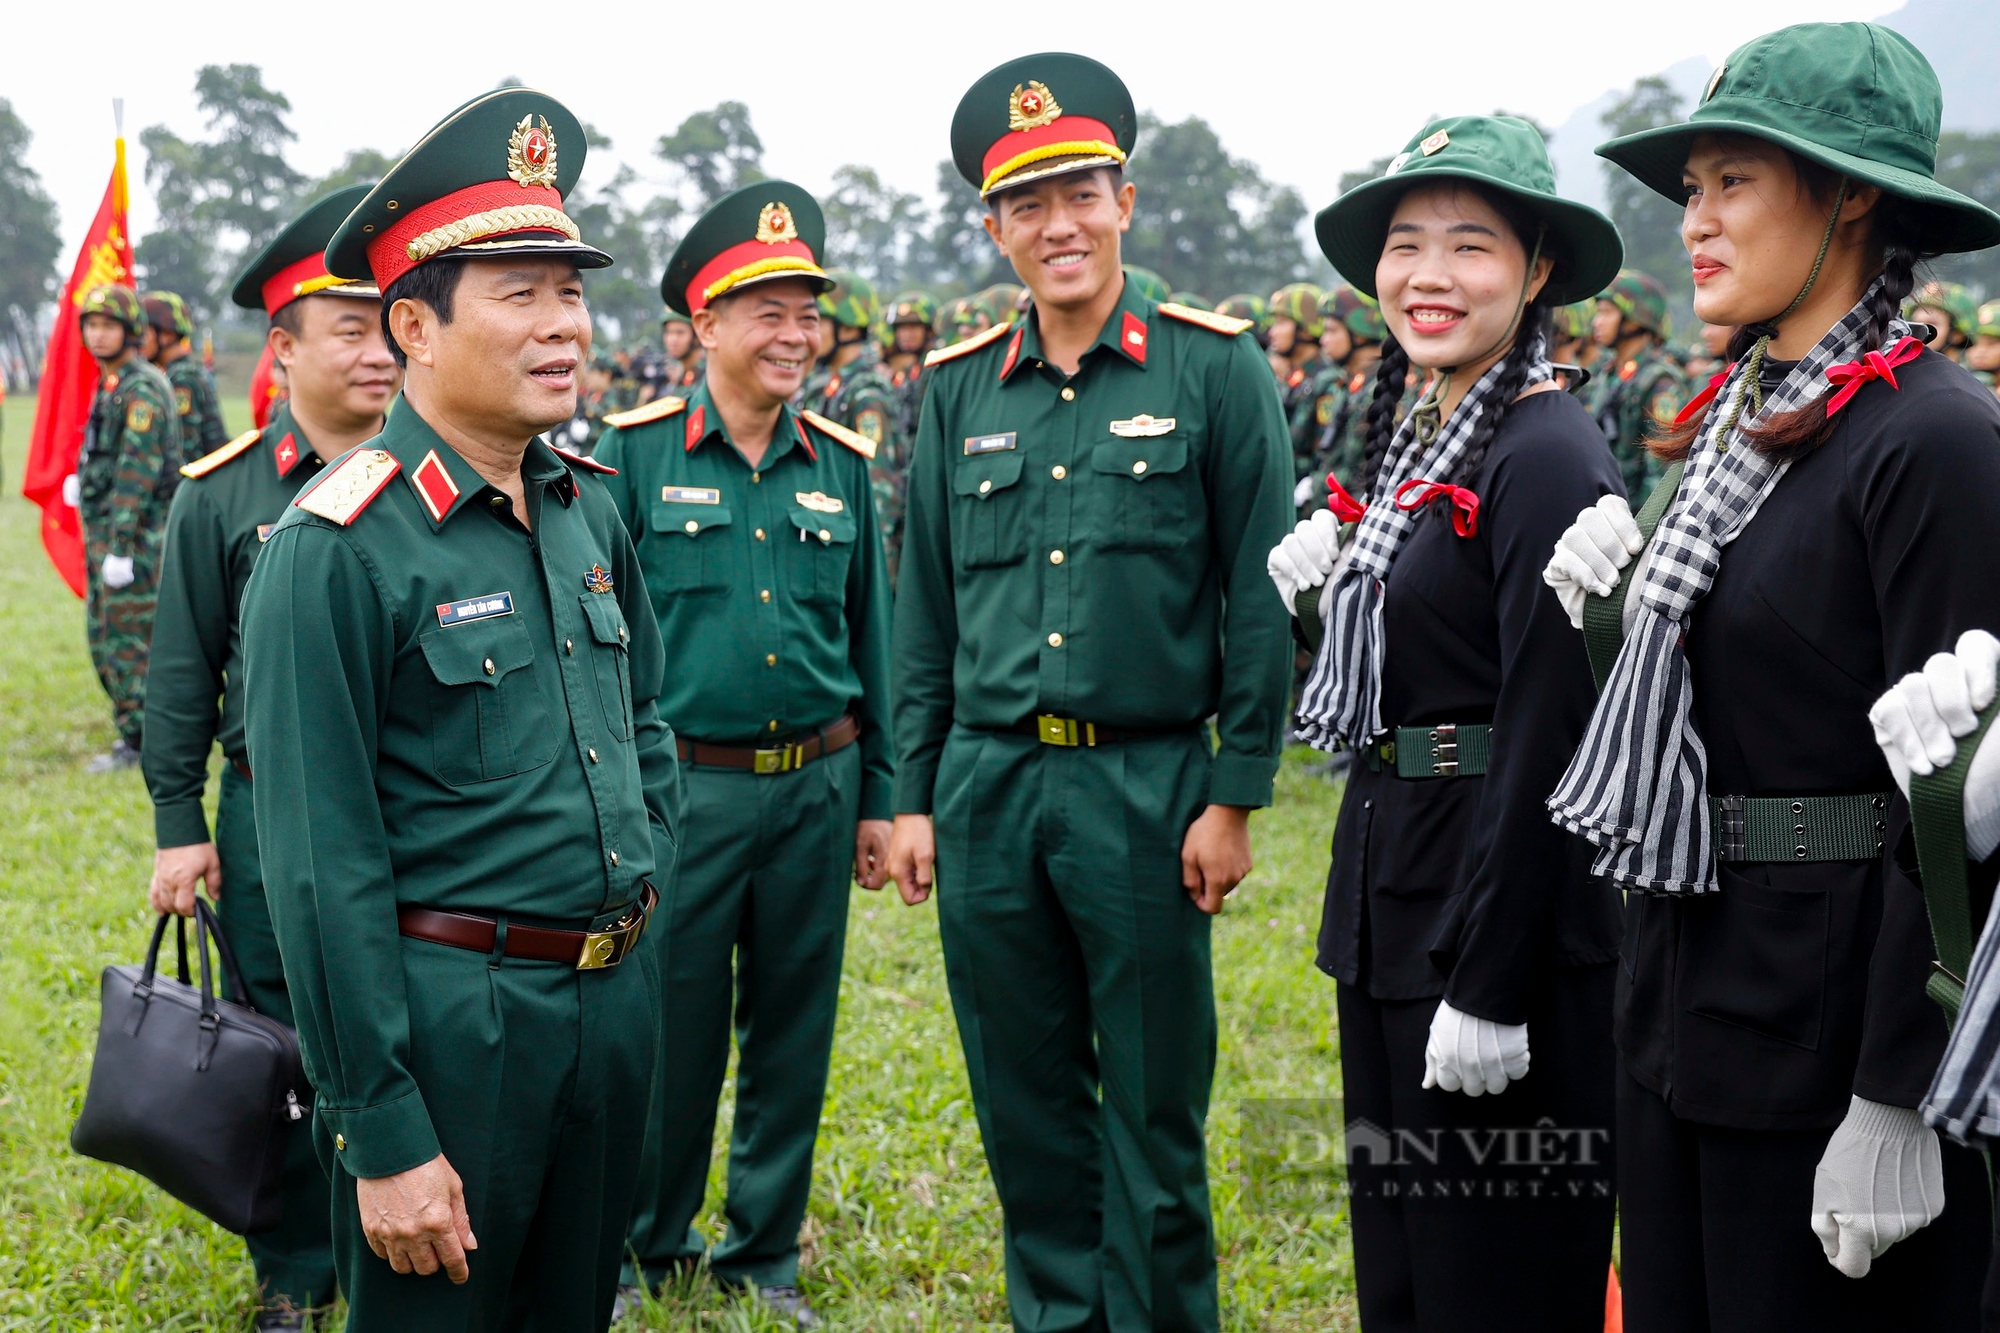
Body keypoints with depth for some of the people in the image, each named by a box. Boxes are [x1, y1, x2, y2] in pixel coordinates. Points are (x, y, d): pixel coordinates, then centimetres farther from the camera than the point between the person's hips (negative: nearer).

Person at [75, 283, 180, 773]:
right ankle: (137, 728, 22)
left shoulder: (143, 389, -15)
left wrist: (121, 546, -23)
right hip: (105, 531, 10)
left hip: (137, 533, -10)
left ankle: (139, 741, 1)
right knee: (104, 635, 13)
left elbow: (136, 472, -20)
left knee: (128, 637, -6)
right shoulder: (109, 385, 16)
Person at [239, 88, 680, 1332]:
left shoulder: (590, 507, 6)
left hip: (619, 993, 7)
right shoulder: (337, 549, -16)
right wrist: (382, 1136, -17)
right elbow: (324, 869, -18)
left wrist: (646, 888, 12)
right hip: (451, 1011, -7)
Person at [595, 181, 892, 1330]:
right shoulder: (636, 454, -5)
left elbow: (871, 636, 12)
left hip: (815, 786, 3)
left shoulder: (843, 465, 6)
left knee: (794, 1034, 11)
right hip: (682, 789, -3)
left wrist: (876, 799, 11)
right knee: (671, 1029, 5)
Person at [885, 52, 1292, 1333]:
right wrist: (913, 795, 9)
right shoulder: (960, 390, 8)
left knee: (1155, 1116, 6)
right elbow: (926, 609, 12)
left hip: (1148, 785, -3)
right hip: (987, 785, 4)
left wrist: (1234, 797, -8)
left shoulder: (1216, 369, -3)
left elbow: (1262, 596, -4)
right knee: (1025, 1105, 13)